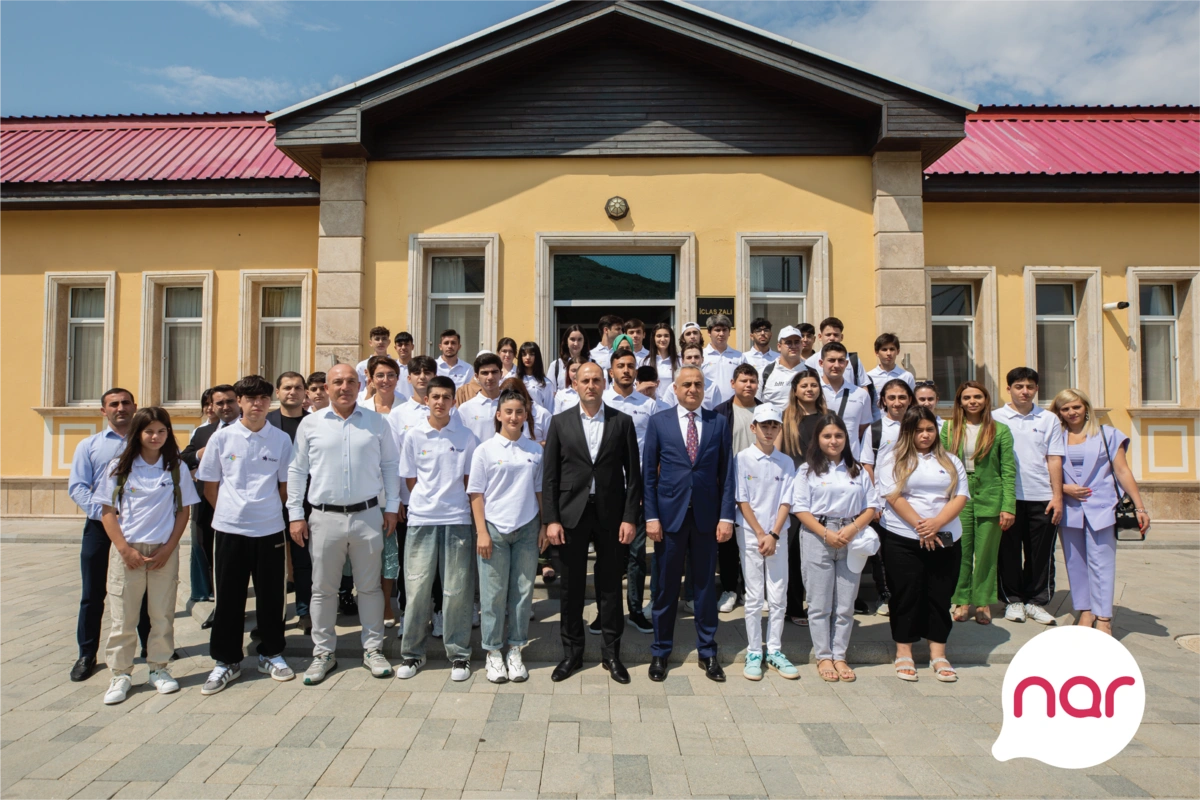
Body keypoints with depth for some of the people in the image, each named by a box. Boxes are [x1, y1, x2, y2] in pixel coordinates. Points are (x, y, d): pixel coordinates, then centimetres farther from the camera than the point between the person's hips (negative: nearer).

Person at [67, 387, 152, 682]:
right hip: (100, 526, 1)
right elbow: (77, 487, -1)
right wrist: (103, 512, -15)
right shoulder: (89, 446, 6)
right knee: (93, 593, 7)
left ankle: (150, 645, 25)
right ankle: (87, 654, 20)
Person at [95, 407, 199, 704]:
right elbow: (108, 512, 1)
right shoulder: (119, 467, 2)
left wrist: (169, 548, -6)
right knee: (123, 616, 4)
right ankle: (120, 674, 16)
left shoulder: (177, 467, 3)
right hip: (126, 550, 0)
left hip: (164, 551, 1)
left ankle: (158, 668, 21)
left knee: (162, 614, 7)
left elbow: (184, 510, 4)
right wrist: (125, 549, -8)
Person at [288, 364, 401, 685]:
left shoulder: (376, 422, 3)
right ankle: (323, 653, 23)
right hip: (325, 517, 0)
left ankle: (373, 649, 22)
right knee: (323, 589, 9)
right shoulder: (310, 423, 2)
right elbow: (297, 470, 6)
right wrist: (295, 514, 1)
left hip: (368, 515, 0)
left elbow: (390, 464, 7)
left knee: (370, 586, 9)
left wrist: (392, 506, 3)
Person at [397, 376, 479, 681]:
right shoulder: (413, 436, 3)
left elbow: (469, 479, 7)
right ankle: (412, 653, 19)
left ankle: (458, 654, 16)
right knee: (416, 587, 4)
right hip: (421, 519, 0)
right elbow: (410, 480, 8)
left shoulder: (466, 436, 3)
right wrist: (428, 502, 6)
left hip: (457, 518, 0)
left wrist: (453, 504, 3)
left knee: (457, 589, 4)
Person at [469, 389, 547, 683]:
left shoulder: (535, 450, 5)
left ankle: (515, 650, 22)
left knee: (523, 591, 8)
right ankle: (492, 652, 19)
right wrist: (481, 532, -8)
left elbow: (540, 491, 10)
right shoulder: (485, 450, -3)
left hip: (527, 528, 2)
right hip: (495, 528, -2)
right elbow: (476, 494, -2)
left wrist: (544, 526, 3)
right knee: (493, 593, 5)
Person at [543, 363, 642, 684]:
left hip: (611, 514, 0)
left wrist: (630, 517, -6)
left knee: (610, 585, 9)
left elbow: (633, 474, 1)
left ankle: (611, 652, 24)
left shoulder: (622, 422, 2)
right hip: (572, 513, 1)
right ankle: (572, 652, 25)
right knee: (572, 586, 9)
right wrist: (551, 519, -5)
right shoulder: (560, 422, 3)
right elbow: (549, 475, 1)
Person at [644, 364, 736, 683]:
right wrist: (651, 516, -5)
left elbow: (727, 473, 2)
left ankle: (707, 652, 24)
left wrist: (726, 516, -4)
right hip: (670, 513, -1)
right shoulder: (659, 421, 2)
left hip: (707, 515, 1)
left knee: (705, 584, 10)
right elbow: (648, 473, 0)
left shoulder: (719, 423, 4)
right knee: (666, 585, 8)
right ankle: (660, 651, 23)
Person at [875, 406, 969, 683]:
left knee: (940, 596, 7)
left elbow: (960, 497, 1)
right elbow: (893, 497, -9)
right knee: (906, 595, 3)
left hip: (945, 540, 3)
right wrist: (920, 526, -16)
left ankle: (938, 654, 18)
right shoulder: (893, 460, 1)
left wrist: (936, 523, -14)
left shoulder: (950, 461, 11)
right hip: (903, 540, -3)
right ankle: (903, 653, 14)